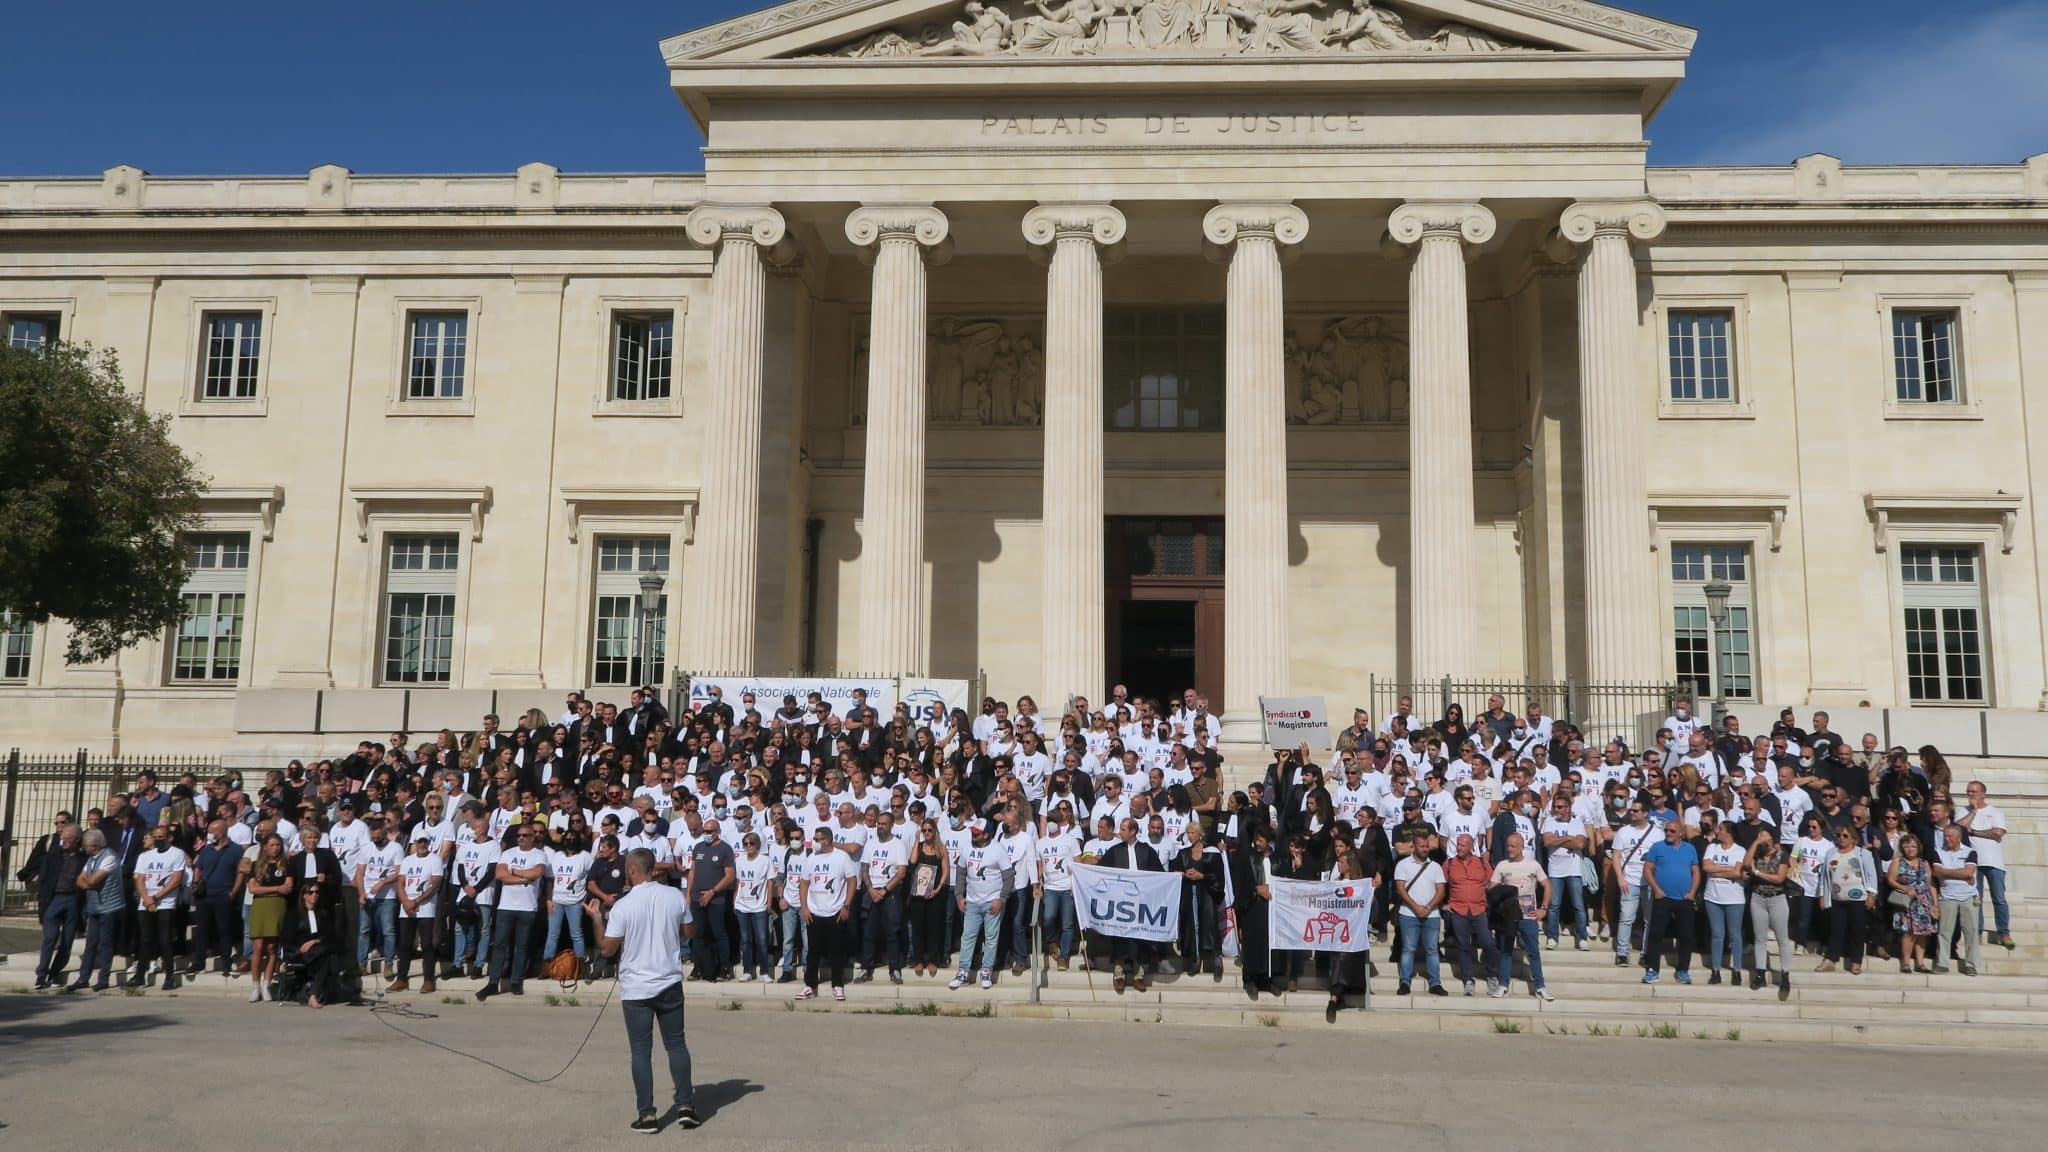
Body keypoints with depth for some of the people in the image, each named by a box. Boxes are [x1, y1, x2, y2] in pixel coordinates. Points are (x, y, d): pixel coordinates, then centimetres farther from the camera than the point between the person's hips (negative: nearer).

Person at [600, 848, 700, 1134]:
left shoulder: (622, 906, -15)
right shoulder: (676, 896, -4)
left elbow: (608, 949, -9)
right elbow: (690, 932, 7)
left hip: (635, 988, -3)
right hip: (670, 983, 3)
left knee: (641, 1051, 5)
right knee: (676, 1044, 13)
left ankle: (647, 1115, 6)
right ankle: (685, 1106, 9)